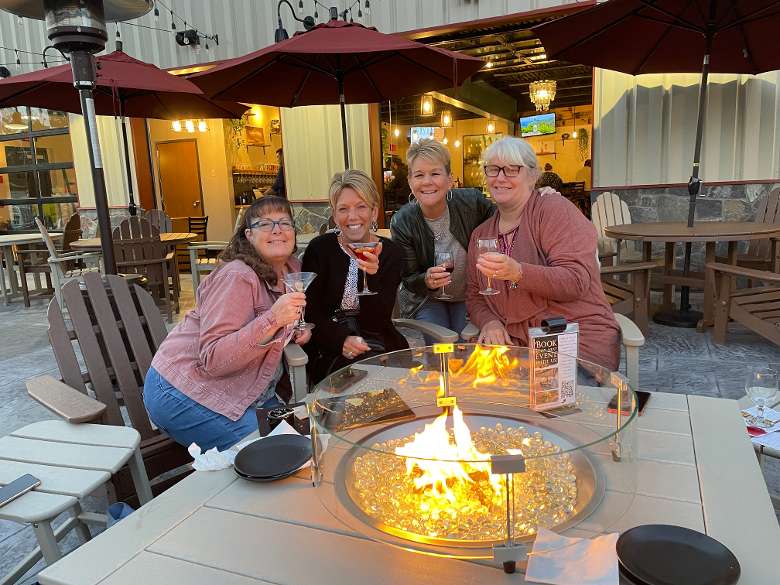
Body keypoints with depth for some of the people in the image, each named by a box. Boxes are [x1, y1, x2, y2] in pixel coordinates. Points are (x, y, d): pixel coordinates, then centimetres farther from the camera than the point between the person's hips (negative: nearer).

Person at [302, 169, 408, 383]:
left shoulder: (389, 252, 2)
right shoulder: (319, 249, -2)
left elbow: (378, 321, -5)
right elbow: (310, 313, -4)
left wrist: (372, 276, -21)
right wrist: (340, 340, -21)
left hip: (377, 343, 3)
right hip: (329, 348, -2)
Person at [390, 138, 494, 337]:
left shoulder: (471, 201, -18)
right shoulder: (402, 223, -18)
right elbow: (409, 279, -12)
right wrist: (427, 281, -33)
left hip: (468, 297, 1)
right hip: (427, 301, -1)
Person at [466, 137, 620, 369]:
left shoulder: (554, 208, -5)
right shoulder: (480, 234, 14)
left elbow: (577, 281, -15)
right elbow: (474, 296, 15)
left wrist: (518, 273, -31)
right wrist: (489, 322, -7)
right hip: (517, 346, 5)